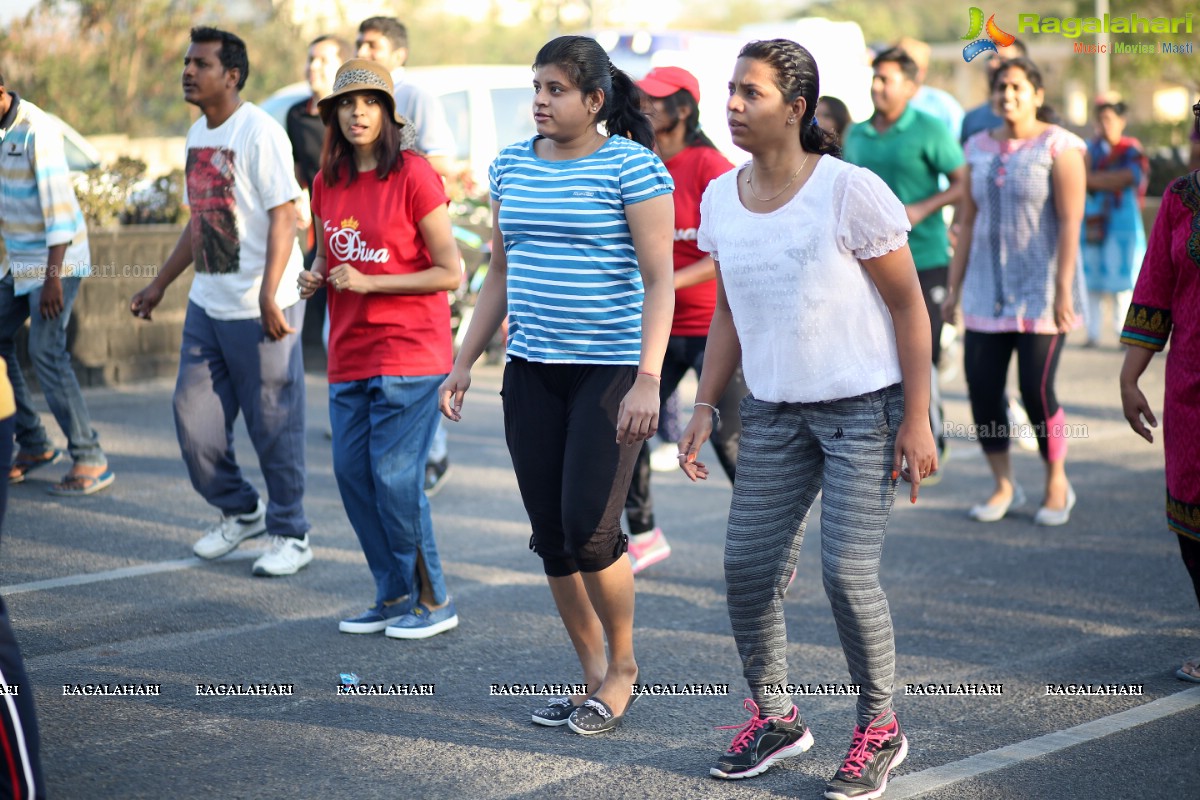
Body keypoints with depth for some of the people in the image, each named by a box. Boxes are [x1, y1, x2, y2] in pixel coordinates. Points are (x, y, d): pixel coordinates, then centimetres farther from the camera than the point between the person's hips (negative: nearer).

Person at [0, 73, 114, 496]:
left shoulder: (37, 130, -20)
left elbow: (58, 204, -23)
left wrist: (52, 278, -25)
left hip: (56, 257, -8)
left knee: (46, 353, -12)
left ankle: (90, 460, -6)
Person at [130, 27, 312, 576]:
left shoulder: (259, 133, -12)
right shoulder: (197, 134, 13)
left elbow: (283, 218, -17)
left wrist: (268, 297, -25)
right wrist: (160, 285, 24)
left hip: (260, 310, -8)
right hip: (207, 305, 8)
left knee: (273, 426, 0)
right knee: (193, 418, 9)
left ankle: (289, 534, 13)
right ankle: (240, 511, 29)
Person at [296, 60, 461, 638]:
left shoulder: (414, 177, -10)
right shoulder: (327, 183, 9)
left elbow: (450, 272, -11)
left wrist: (368, 282, -15)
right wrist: (315, 277, 1)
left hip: (409, 350, -6)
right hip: (349, 354, 7)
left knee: (394, 476, -8)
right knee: (351, 471, 6)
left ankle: (433, 601, 7)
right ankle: (394, 596, 19)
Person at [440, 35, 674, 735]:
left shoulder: (632, 167, -8)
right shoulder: (512, 165, 10)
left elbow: (659, 281, -11)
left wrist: (648, 379, -19)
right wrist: (465, 362, 13)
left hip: (612, 370, -6)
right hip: (532, 370, 6)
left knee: (588, 530, -11)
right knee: (551, 536, 6)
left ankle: (623, 667, 13)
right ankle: (593, 675, 20)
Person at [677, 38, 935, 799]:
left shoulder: (850, 192, -13)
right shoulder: (721, 200, 4)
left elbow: (909, 305, -9)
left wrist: (917, 420, -13)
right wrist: (705, 407, 7)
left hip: (865, 407, -5)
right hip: (775, 413, 6)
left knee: (848, 570, -10)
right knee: (747, 566, 1)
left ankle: (880, 729, 10)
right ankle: (775, 716, 22)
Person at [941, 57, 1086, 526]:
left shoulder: (1059, 148, -7)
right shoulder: (980, 149, 8)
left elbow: (1071, 222, -13)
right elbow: (968, 221, 10)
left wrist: (1063, 291, -19)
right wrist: (955, 287, 7)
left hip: (1041, 289, -5)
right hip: (989, 289, 5)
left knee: (1037, 392, -8)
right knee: (982, 390, -1)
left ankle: (1058, 485, 14)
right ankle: (1004, 487, 15)